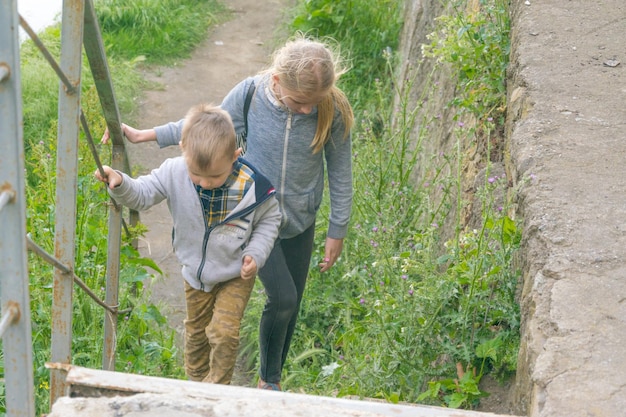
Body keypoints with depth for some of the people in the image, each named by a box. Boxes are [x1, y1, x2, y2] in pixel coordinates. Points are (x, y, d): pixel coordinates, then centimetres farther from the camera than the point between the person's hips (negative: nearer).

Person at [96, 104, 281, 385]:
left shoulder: (252, 186, -29)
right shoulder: (174, 173, -25)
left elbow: (269, 219, -11)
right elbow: (142, 195, -15)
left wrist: (256, 253, -21)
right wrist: (120, 184, -36)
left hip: (236, 275, -3)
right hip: (195, 271, 3)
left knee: (224, 332, -9)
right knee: (196, 330, 22)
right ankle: (196, 381, 46)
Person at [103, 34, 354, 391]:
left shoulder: (334, 110, -20)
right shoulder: (249, 94, -21)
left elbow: (340, 173, -6)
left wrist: (338, 231, 0)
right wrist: (144, 135, -4)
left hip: (300, 222, 2)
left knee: (291, 305, 13)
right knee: (282, 297, -15)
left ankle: (272, 380, 37)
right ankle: (269, 378, 13)